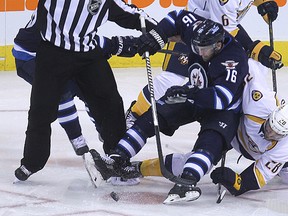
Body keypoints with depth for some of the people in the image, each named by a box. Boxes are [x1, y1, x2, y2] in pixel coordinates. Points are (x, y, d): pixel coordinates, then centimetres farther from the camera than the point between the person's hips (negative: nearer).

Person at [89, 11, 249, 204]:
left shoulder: (234, 58, -34)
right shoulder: (198, 33, -17)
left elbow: (222, 99, -41)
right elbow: (178, 17, 2)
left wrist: (190, 93, -50)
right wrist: (157, 36, -13)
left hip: (224, 109, -7)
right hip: (193, 96, 7)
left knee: (211, 140, -34)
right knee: (153, 115, -6)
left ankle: (187, 182, -52)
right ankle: (118, 160, -12)